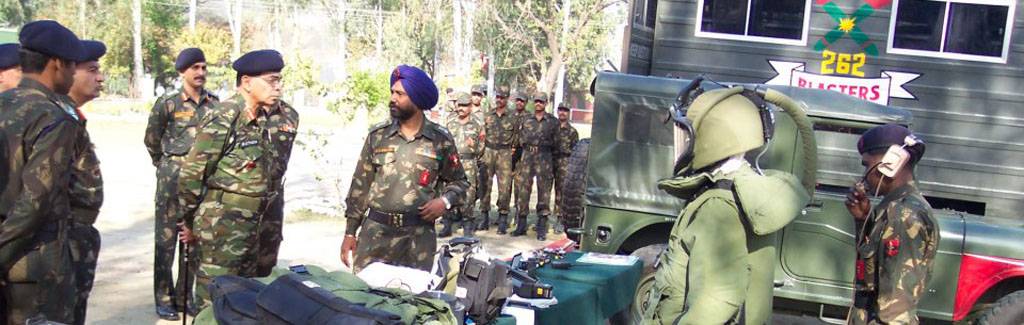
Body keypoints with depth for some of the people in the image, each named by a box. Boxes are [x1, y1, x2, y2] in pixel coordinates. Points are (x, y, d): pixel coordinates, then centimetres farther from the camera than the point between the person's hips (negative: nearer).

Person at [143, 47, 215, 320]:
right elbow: (151, 140, 6)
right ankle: (164, 298, 12)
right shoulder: (167, 103, -6)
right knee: (166, 239, 2)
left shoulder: (215, 103, 4)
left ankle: (184, 296, 21)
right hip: (173, 179, -4)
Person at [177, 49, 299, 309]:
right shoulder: (222, 119, -16)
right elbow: (192, 173, -11)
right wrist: (190, 223, -2)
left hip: (258, 221, 7)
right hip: (222, 222, -7)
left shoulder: (285, 117, 4)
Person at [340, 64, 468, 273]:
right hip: (375, 232, 1)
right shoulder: (377, 135, 5)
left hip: (420, 235, -1)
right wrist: (350, 232, 5)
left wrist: (445, 201, -8)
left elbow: (458, 181, 13)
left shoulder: (440, 139, 2)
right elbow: (361, 184, 8)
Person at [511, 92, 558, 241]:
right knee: (522, 189, 1)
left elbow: (556, 141, 7)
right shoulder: (525, 120, 11)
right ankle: (521, 225, 11)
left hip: (544, 157, -2)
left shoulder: (552, 121, 6)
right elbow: (518, 140, 13)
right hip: (526, 156, 2)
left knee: (544, 191, -2)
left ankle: (542, 228, 3)